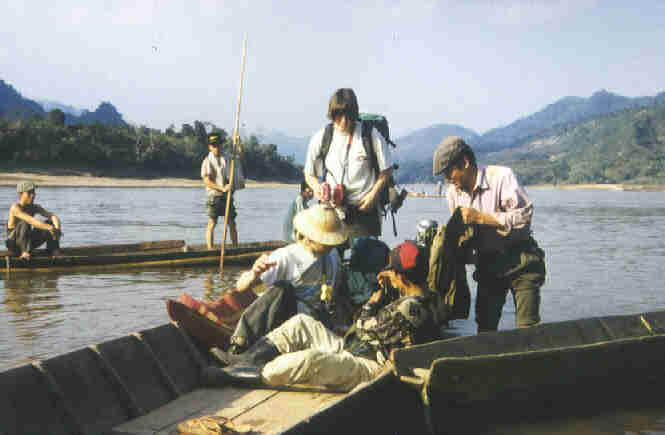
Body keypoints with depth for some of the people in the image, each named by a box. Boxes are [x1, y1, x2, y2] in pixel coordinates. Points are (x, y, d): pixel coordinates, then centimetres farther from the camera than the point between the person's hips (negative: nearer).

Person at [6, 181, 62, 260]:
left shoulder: (35, 207, 0)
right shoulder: (15, 208, -20)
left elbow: (52, 216, -9)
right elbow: (31, 220, -35)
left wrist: (57, 229, -30)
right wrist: (50, 228, -42)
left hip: (29, 241, 6)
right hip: (14, 243, -6)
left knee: (51, 222, -6)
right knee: (24, 223, -34)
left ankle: (53, 250, -8)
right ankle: (25, 252, -32)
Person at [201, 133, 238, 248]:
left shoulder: (226, 159, 9)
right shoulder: (207, 161, -5)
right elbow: (207, 181, -12)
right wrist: (222, 188, -21)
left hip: (227, 196, 4)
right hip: (214, 196, -4)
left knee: (232, 223, 7)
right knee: (212, 224, -6)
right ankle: (210, 250, -3)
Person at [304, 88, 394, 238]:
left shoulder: (370, 135, -5)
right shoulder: (321, 138, 1)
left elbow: (386, 170, 4)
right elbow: (309, 174, 11)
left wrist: (373, 194, -8)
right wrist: (317, 187, -10)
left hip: (363, 208, -1)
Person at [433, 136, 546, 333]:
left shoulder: (501, 176, -15)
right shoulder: (453, 193, 3)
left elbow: (524, 216, -22)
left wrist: (480, 217, -23)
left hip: (520, 260, -5)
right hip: (488, 263, 5)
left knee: (528, 328, -7)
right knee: (485, 326, 5)